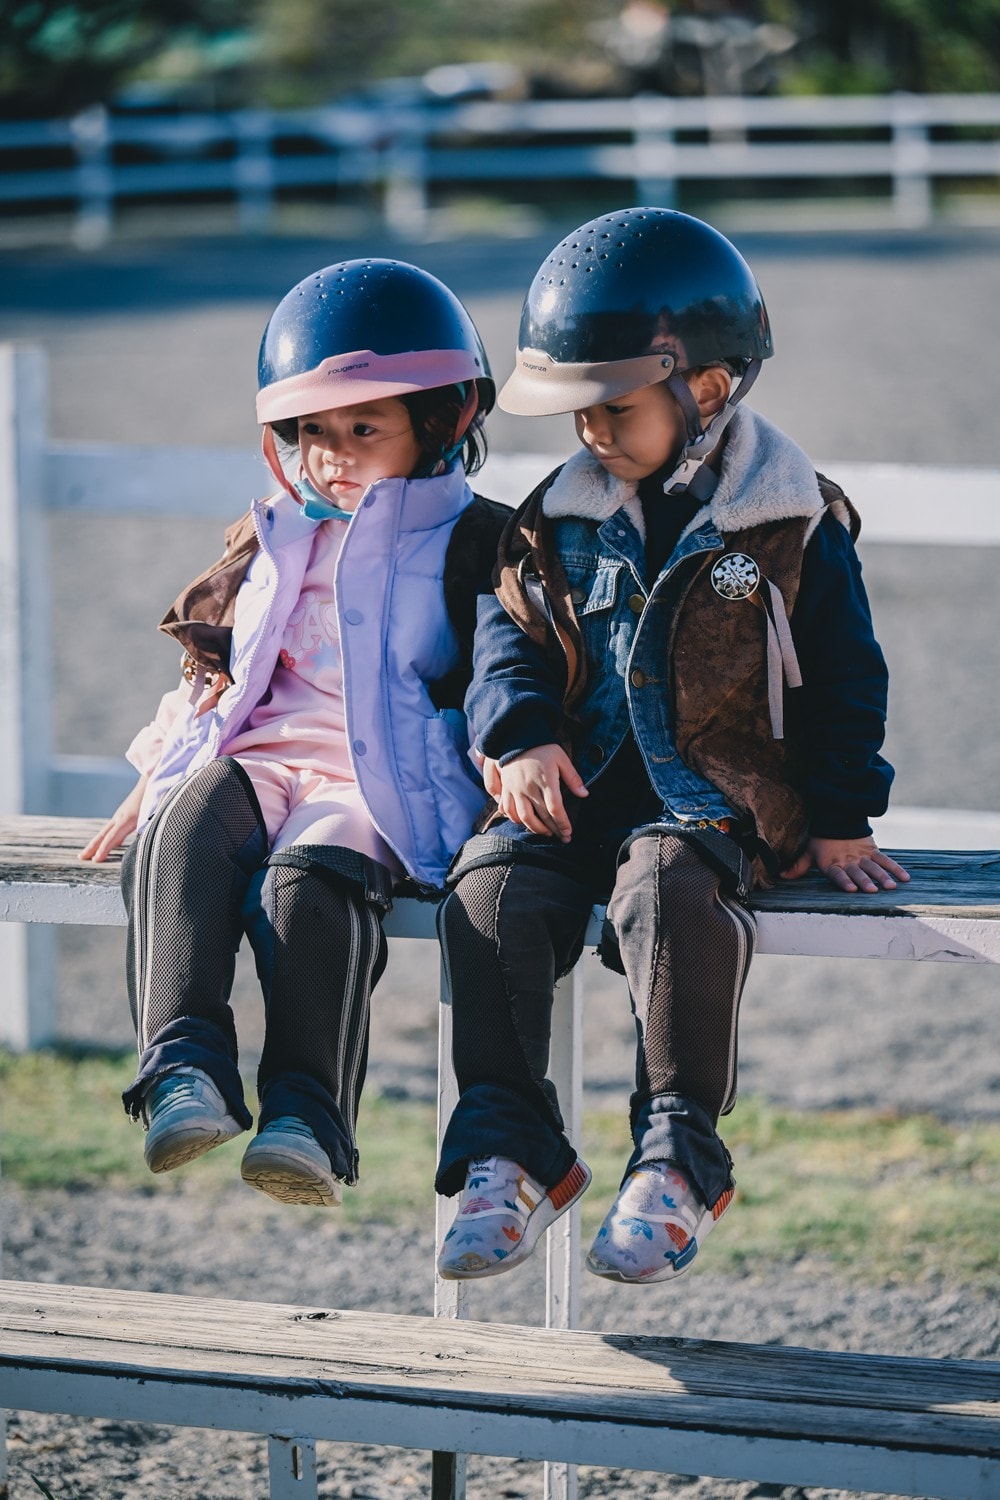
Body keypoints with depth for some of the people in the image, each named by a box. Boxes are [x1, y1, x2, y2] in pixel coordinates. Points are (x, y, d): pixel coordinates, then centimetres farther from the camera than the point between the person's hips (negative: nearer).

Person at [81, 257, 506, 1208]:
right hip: (253, 757, 4)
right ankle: (184, 1066, -47)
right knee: (184, 835, -32)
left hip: (384, 783, -4)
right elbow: (212, 670, 31)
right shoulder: (272, 542, 26)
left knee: (311, 876, -38)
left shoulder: (474, 544, 10)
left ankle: (307, 1114, -46)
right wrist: (153, 782, 22)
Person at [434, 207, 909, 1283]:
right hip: (581, 787, 4)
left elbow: (842, 678, 5)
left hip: (721, 790, -4)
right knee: (493, 889, -26)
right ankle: (508, 1152, -23)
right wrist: (522, 737, -7)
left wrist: (839, 820, 0)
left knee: (666, 885, -38)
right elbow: (511, 637, 14)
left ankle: (678, 1159, -33)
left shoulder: (792, 523, 1)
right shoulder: (561, 521, 13)